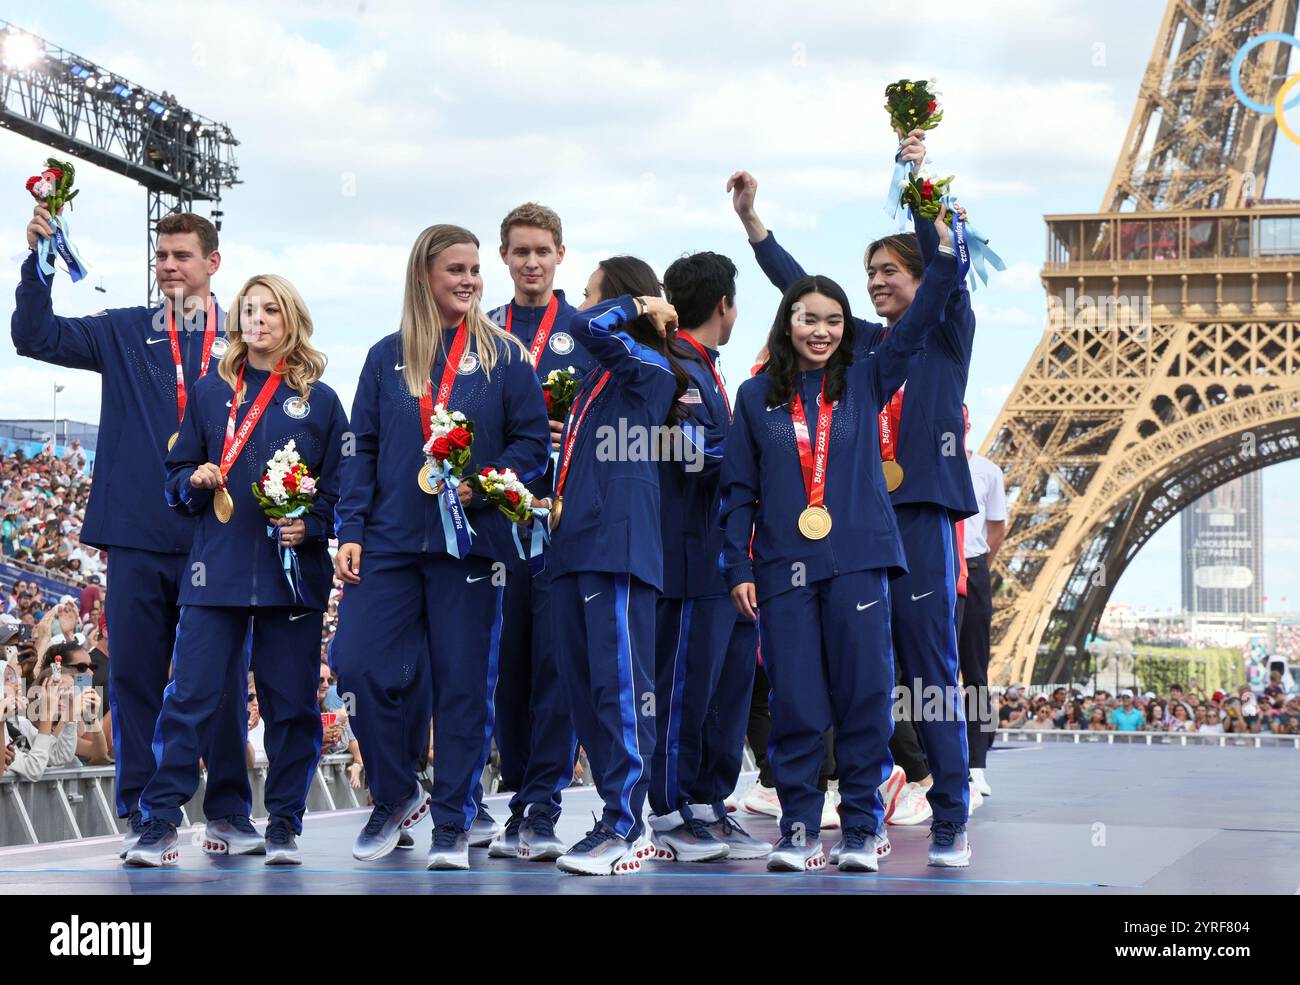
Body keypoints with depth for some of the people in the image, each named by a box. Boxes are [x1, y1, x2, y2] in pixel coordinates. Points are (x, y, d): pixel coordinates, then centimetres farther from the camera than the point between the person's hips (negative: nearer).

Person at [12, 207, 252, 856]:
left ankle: (229, 810, 15)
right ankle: (142, 814, 12)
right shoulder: (124, 333, 11)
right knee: (135, 673, 4)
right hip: (138, 534, 2)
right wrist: (38, 261, -8)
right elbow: (36, 336, 4)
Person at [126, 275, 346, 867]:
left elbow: (340, 485, 6)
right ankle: (159, 824, -3)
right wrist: (196, 481, -9)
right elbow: (178, 474, 13)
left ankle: (284, 826, 13)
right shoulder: (210, 392, 11)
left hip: (293, 568, 0)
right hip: (219, 567, 0)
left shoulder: (320, 401, 7)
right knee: (190, 695, -6)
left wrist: (310, 526, -10)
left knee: (291, 703, 3)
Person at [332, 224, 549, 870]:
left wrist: (485, 484, -15)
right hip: (390, 539, 2)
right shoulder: (387, 357, 8)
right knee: (359, 666, -7)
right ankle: (395, 795, 16)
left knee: (463, 682, 2)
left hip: (470, 539, -1)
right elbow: (362, 449, 7)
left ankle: (453, 825, 13)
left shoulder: (504, 356, 3)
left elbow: (532, 439, 1)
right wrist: (350, 531, -1)